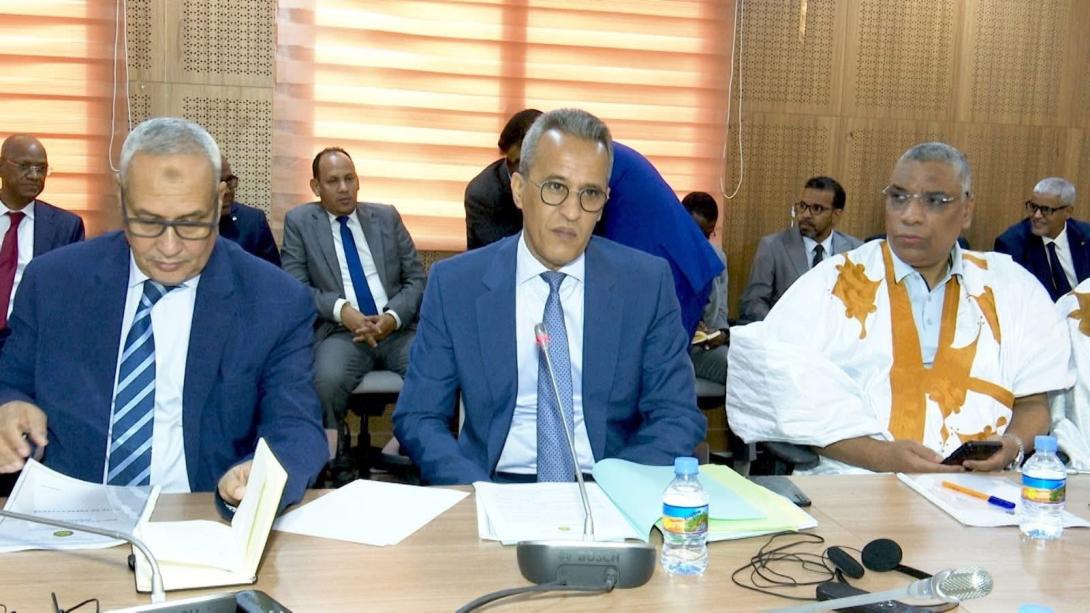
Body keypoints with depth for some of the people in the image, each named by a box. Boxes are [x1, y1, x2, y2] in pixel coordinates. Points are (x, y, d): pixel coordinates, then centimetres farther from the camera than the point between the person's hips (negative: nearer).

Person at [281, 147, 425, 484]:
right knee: (326, 379, -34)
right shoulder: (299, 222, 9)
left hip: (398, 328, 2)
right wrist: (340, 308, -16)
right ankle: (338, 460, -7)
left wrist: (394, 316, -8)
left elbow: (417, 278, 11)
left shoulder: (387, 216, 14)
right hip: (342, 331, -2)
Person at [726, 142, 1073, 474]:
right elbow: (793, 398, -3)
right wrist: (880, 456, -15)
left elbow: (1032, 403, 16)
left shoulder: (1012, 287, 16)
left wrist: (1012, 445, -6)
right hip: (857, 486, -2)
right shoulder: (833, 284, 6)